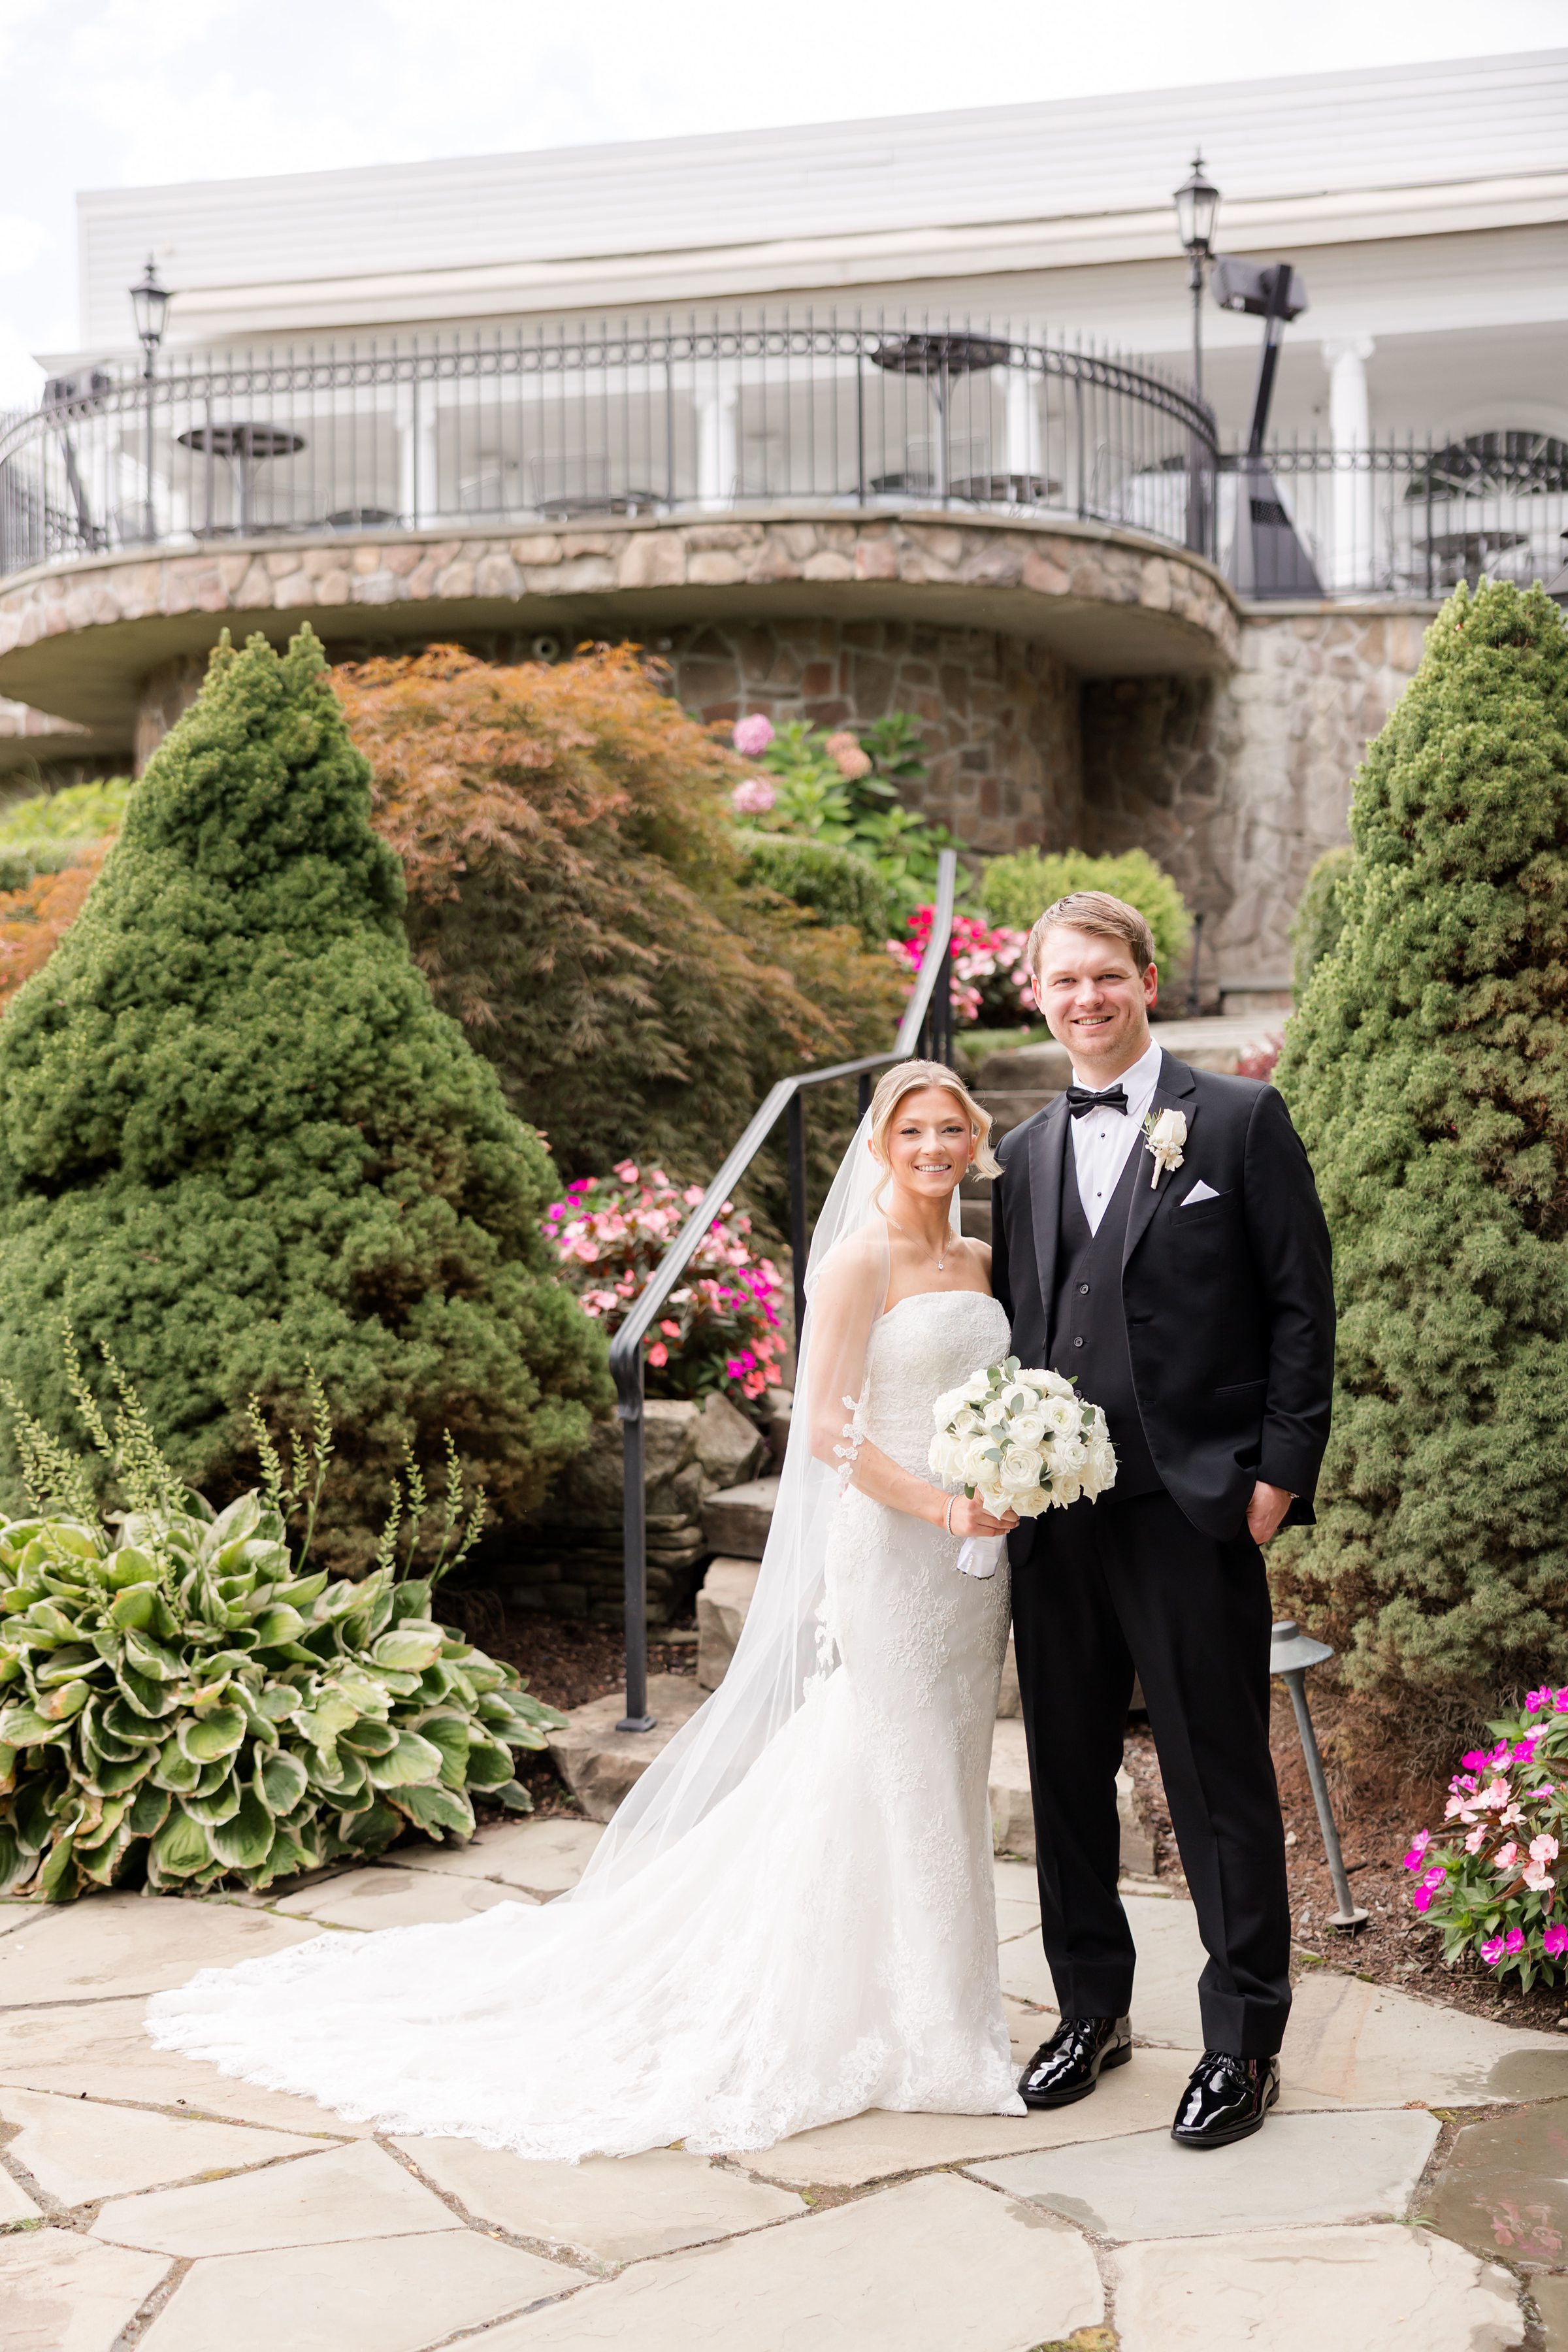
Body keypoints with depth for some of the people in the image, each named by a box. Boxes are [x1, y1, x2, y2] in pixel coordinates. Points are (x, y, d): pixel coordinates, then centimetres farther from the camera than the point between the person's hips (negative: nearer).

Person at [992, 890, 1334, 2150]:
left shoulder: (1241, 1120, -1)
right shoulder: (1024, 1155, 13)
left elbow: (1303, 1306, -3)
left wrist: (1280, 1476, -8)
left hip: (1194, 1508, -5)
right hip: (1054, 1517, 5)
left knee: (1222, 1781, 2)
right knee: (1067, 1772, 14)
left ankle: (1245, 2043, 15)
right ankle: (1093, 2008, 30)